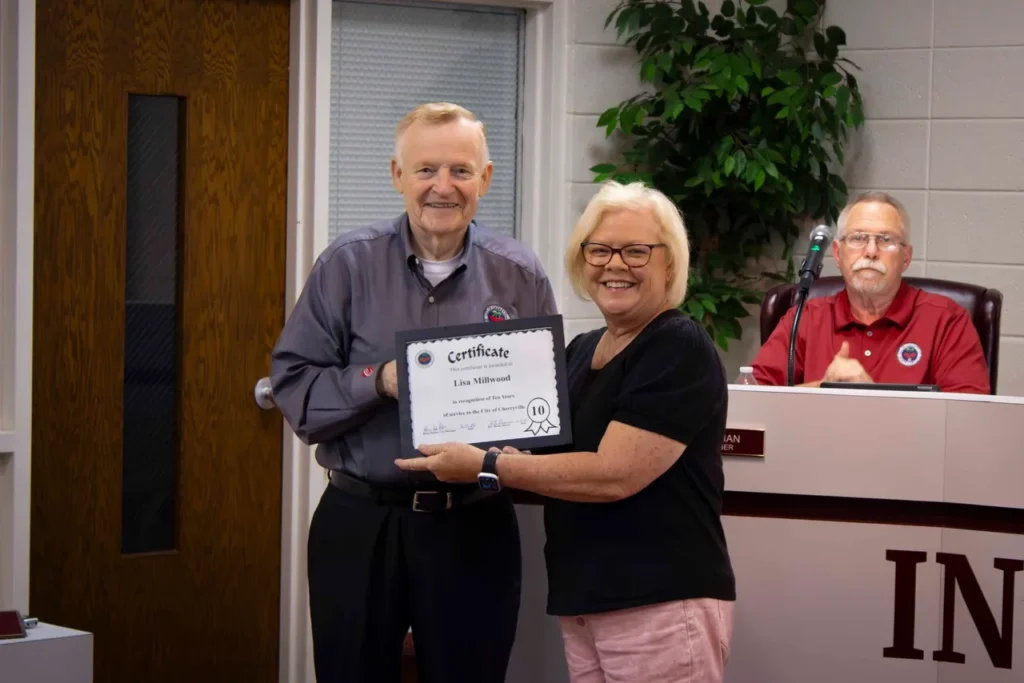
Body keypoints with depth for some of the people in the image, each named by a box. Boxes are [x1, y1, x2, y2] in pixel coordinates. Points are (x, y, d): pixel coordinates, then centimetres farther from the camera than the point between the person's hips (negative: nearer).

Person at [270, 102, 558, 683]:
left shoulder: (520, 276, 1)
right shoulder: (350, 264, -2)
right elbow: (293, 383, -3)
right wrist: (378, 382, -19)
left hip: (475, 527, 1)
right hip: (358, 525, 0)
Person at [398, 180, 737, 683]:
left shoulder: (680, 351, -12)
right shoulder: (579, 351, 13)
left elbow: (613, 475, -20)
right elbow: (558, 453, 24)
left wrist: (485, 466, -15)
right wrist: (513, 458, 1)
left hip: (660, 605, -8)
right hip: (580, 602, 8)